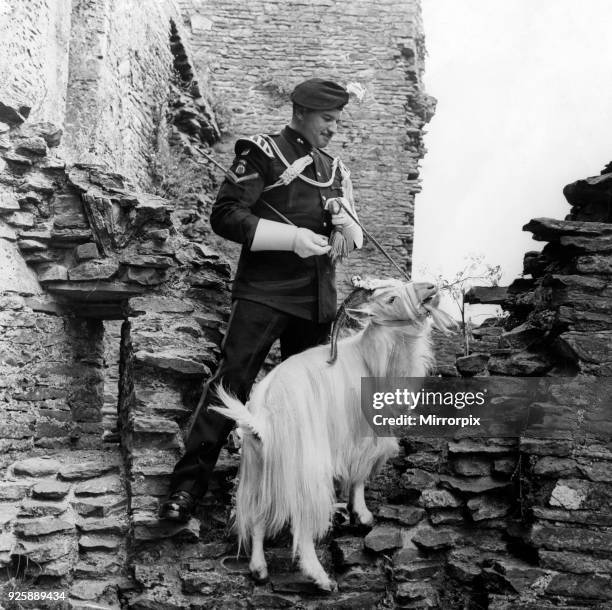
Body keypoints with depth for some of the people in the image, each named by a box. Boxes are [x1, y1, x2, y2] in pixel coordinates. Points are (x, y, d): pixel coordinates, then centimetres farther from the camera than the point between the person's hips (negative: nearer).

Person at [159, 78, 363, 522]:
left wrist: (348, 225, -3)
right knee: (231, 382, -10)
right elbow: (225, 215, -10)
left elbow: (353, 237, 22)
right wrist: (291, 237, -18)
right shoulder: (263, 154, -2)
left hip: (317, 298, 7)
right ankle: (187, 486, -2)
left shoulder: (334, 169, 17)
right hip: (264, 292, -6)